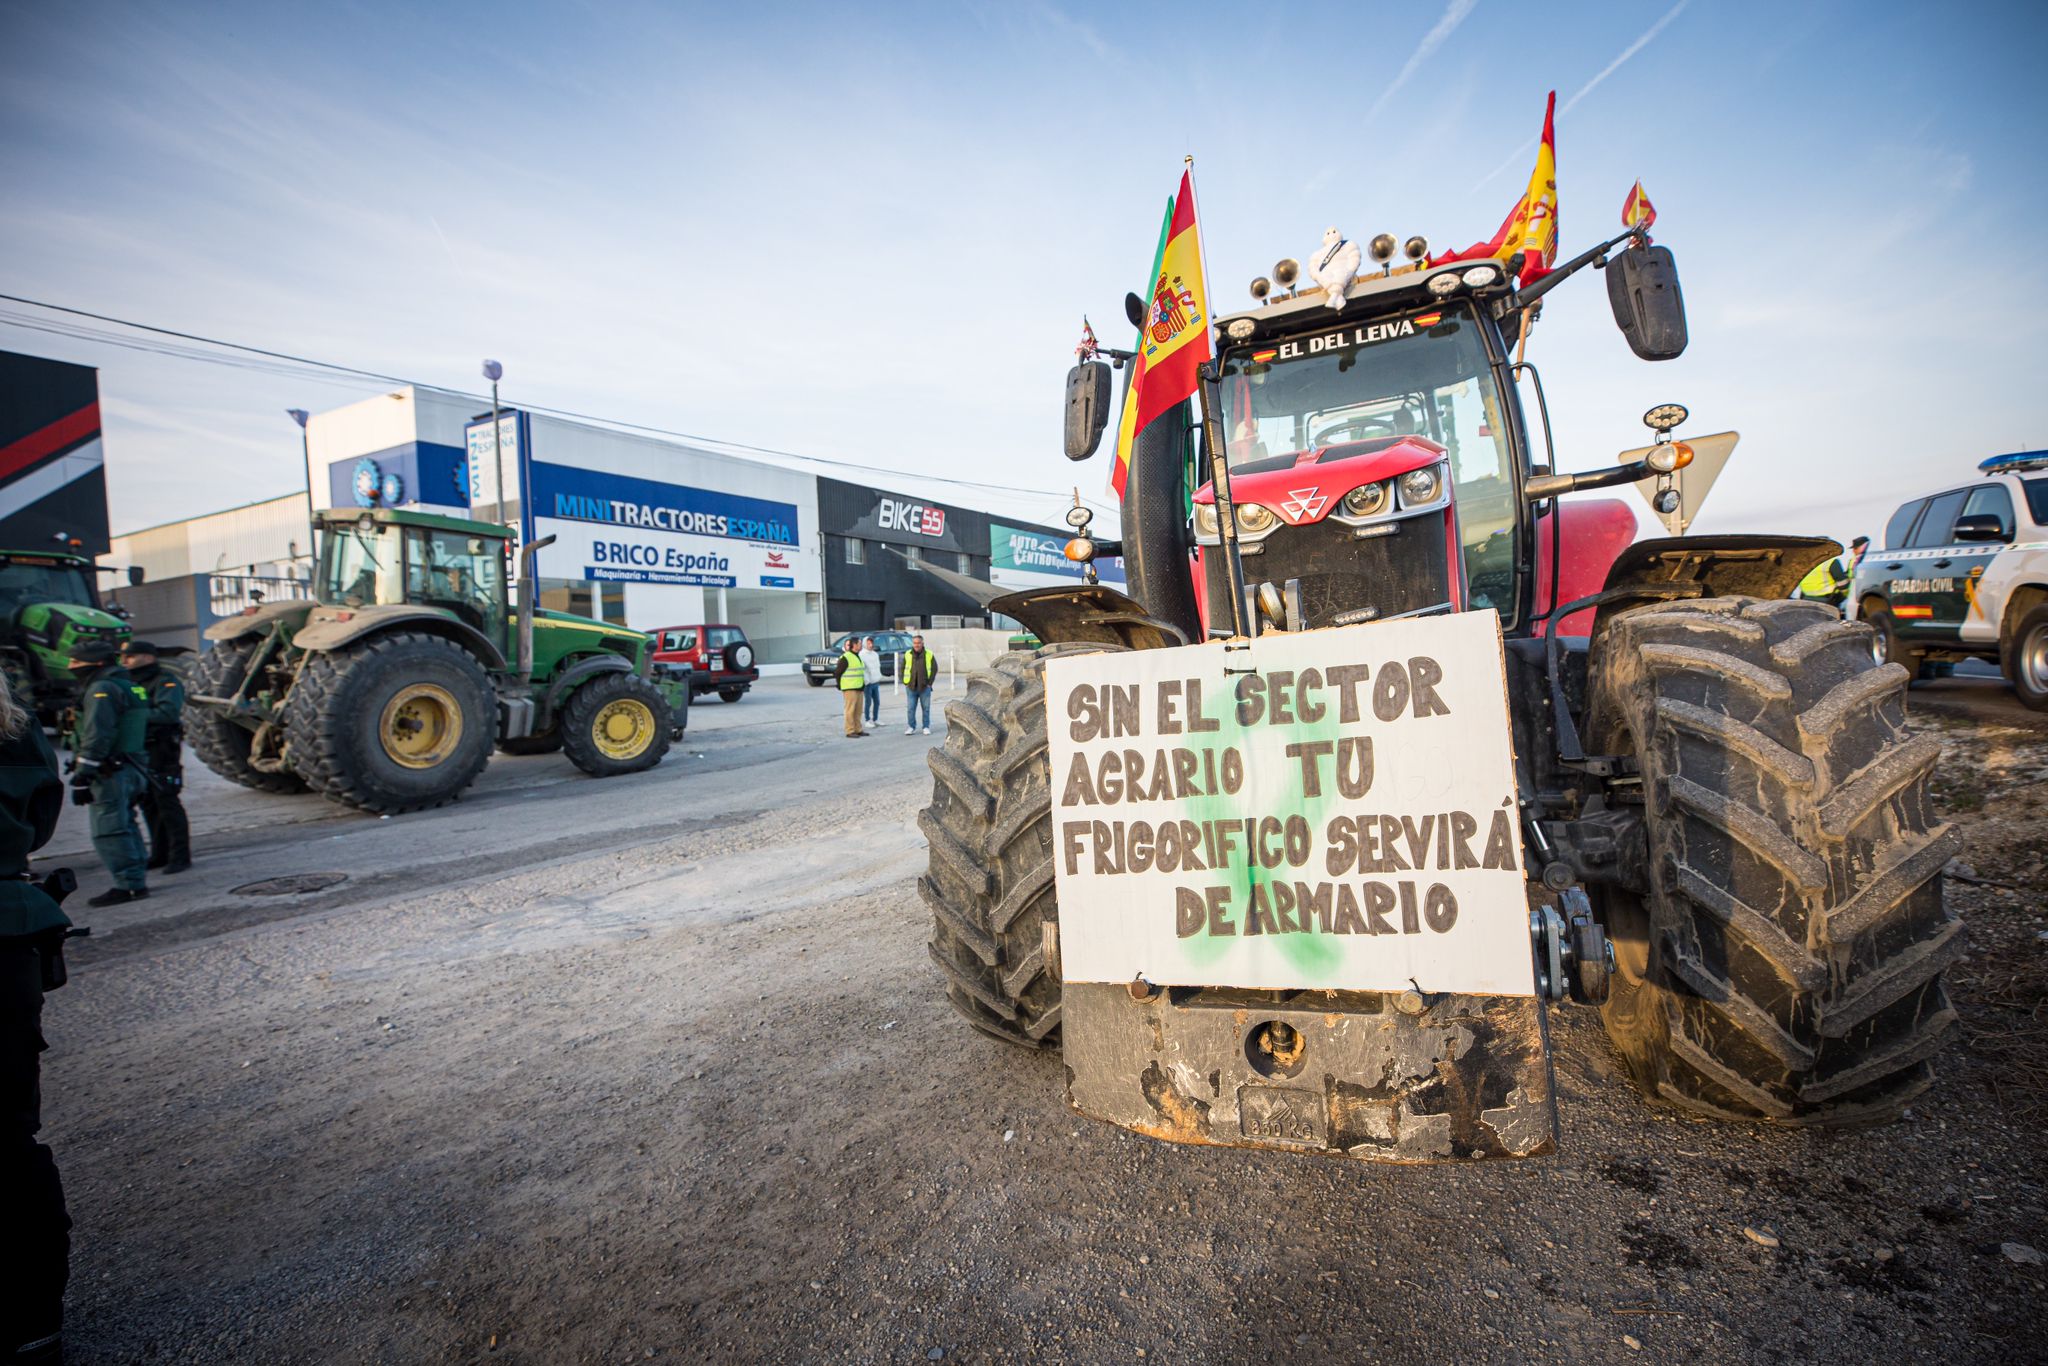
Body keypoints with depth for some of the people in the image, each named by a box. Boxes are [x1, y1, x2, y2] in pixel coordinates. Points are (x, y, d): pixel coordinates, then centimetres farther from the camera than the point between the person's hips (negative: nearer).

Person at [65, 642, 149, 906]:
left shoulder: (102, 689, -12)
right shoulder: (132, 687, 18)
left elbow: (96, 737, -19)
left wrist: (82, 775, -19)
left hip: (110, 774, -10)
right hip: (132, 769, 10)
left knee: (109, 831, -6)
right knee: (124, 827, 16)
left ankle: (129, 885, -6)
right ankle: (135, 880, 19)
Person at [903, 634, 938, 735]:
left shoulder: (929, 655, -1)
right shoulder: (907, 655, 2)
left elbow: (934, 669, 3)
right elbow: (901, 669, 9)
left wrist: (929, 682, -3)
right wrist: (905, 682, 2)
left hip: (925, 687, -1)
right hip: (911, 688, 1)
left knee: (926, 708, 5)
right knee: (911, 709, 3)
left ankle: (926, 727, 14)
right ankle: (911, 727, 12)